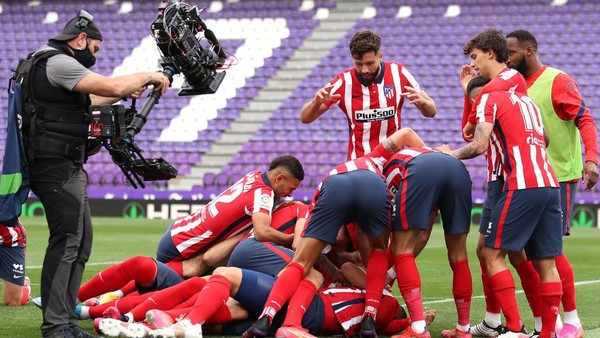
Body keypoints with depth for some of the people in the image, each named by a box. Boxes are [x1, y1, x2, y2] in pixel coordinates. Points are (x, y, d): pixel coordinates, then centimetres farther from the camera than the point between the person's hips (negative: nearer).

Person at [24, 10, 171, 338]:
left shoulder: (55, 63, 20)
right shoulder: (59, 63, -13)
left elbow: (86, 100, 31)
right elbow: (111, 86, -20)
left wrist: (126, 91, 20)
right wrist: (147, 76, -5)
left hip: (68, 168, 11)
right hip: (57, 166, -11)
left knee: (81, 241, 13)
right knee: (67, 240, -15)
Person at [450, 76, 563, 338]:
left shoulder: (489, 99, 5)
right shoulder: (527, 101, 27)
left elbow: (479, 146, -6)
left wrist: (454, 155, 11)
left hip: (522, 186, -7)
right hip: (550, 183, 7)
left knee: (492, 254, -2)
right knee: (546, 263, 7)